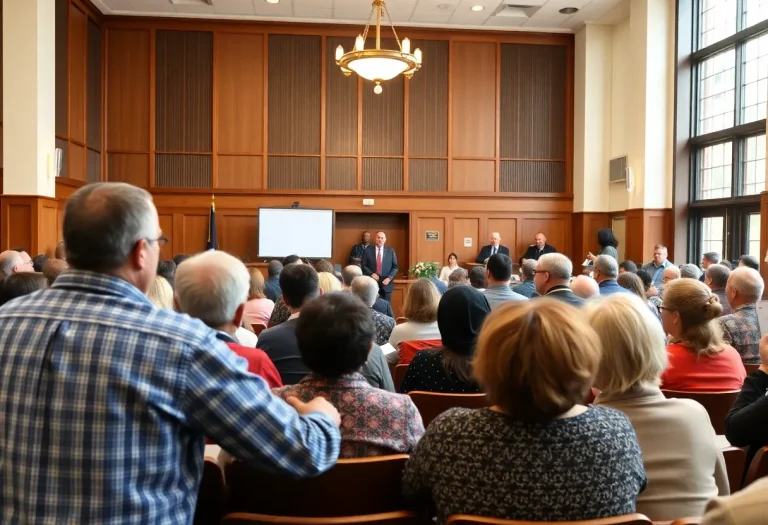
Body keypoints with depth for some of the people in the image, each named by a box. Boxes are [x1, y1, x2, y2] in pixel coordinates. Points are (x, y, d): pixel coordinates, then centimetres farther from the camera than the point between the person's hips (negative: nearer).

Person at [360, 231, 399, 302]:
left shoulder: (391, 251, 6)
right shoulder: (368, 250, 3)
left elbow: (395, 267, 6)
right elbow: (363, 265, 3)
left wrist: (389, 278, -9)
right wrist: (371, 274, -13)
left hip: (386, 284, 1)